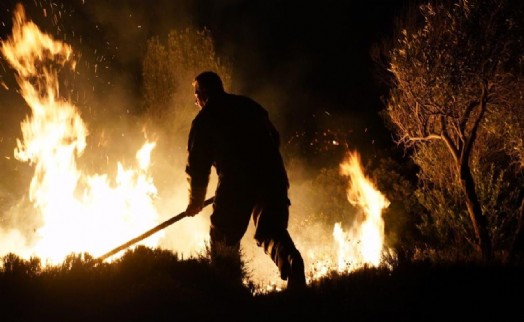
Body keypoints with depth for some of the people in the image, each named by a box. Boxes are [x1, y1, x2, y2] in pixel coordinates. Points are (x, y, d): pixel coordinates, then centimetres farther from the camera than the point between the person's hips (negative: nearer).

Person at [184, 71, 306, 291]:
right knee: (272, 231, 5)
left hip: (236, 181, -4)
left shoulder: (204, 120, 7)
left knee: (224, 236, 10)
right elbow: (274, 140, 27)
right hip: (272, 177, 4)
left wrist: (196, 200, 19)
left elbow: (198, 163, 7)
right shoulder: (251, 107, 23)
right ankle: (292, 262, -23)